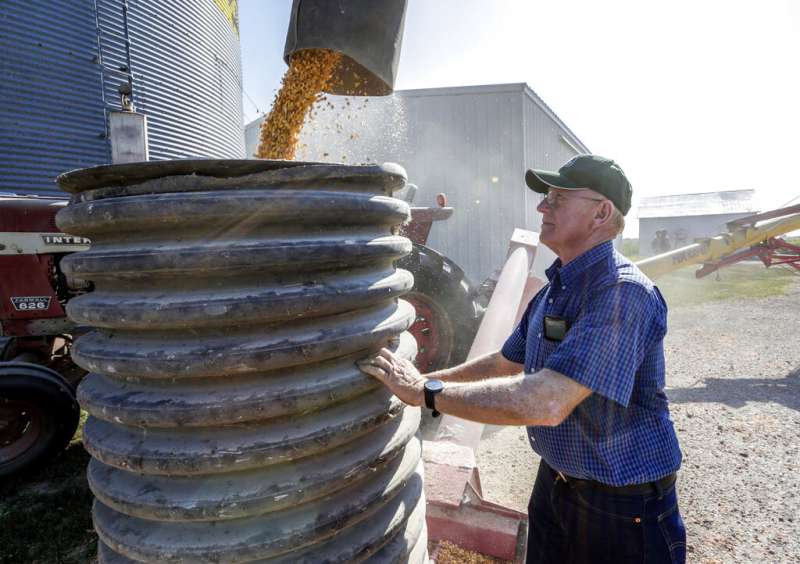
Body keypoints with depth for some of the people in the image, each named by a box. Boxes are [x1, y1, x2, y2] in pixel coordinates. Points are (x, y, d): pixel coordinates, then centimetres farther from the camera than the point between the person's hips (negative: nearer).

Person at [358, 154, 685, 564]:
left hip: (622, 503, -8)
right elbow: (505, 362, 14)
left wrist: (426, 391, -31)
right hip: (555, 481, 8)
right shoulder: (553, 290, 3)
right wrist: (423, 379, 10)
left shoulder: (623, 292, -27)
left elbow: (546, 403, -38)